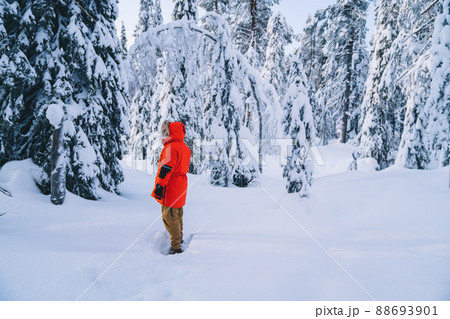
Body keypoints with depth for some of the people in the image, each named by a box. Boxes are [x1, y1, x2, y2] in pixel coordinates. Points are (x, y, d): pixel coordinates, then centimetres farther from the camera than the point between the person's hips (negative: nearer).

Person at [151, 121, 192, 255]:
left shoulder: (171, 147, -19)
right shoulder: (185, 147, 12)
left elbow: (166, 169, -24)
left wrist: (159, 186, -22)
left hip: (170, 188, -10)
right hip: (181, 187, 10)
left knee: (169, 217, -5)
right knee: (178, 215, 23)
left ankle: (176, 247, -4)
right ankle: (179, 238, 39)